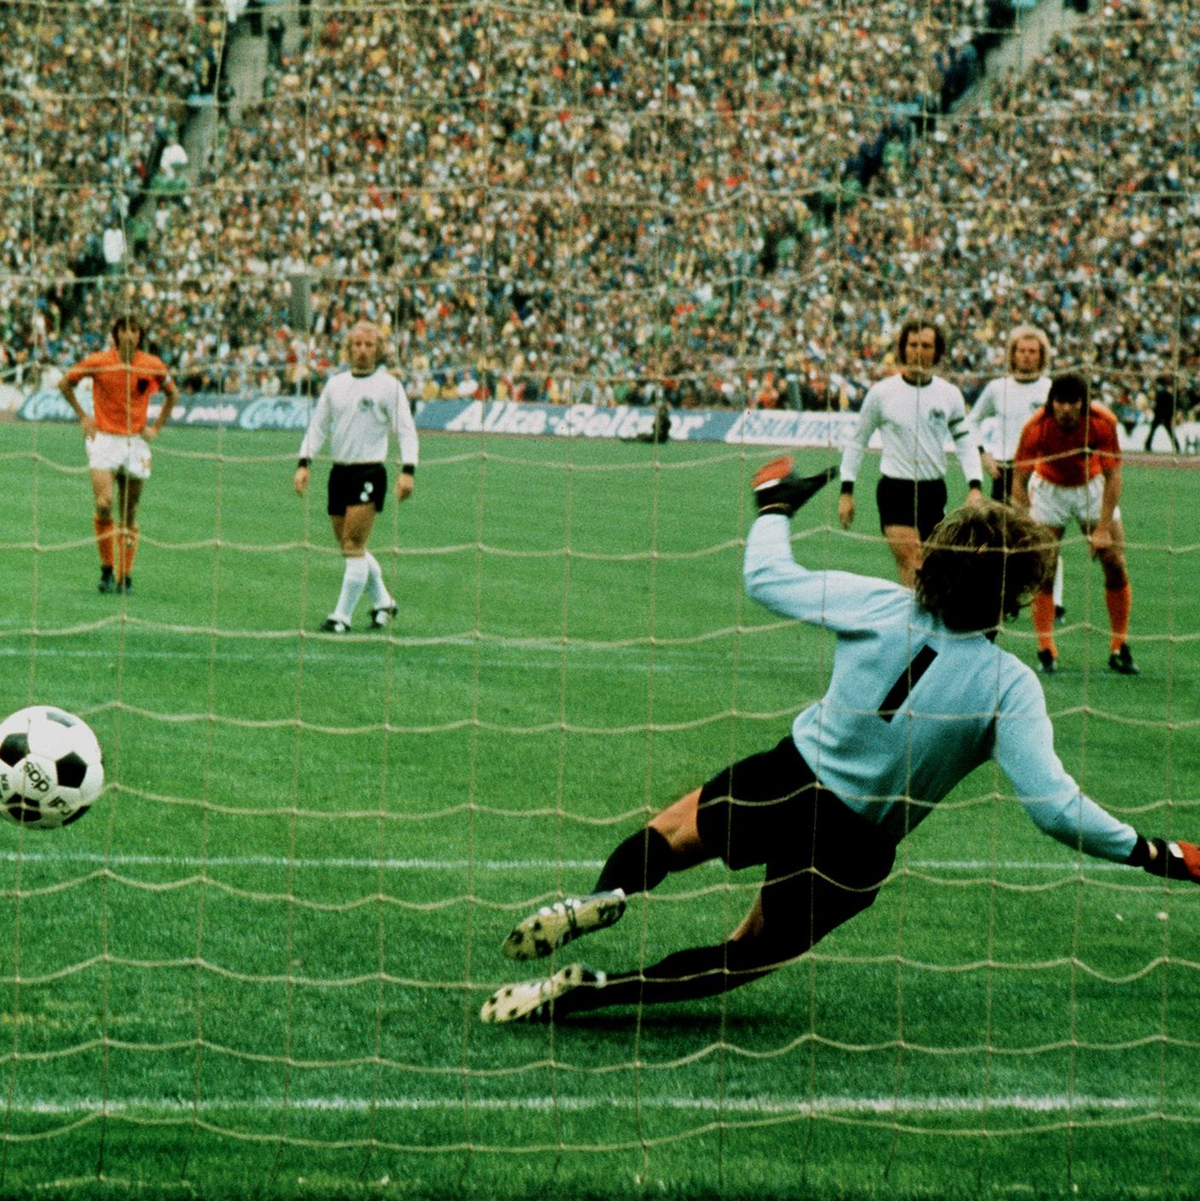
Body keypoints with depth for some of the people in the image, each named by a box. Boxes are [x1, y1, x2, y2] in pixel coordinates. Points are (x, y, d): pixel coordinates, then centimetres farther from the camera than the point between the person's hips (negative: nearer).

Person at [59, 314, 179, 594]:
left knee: (129, 514, 3)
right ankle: (107, 569, -1)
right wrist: (83, 417, 5)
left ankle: (125, 576, 9)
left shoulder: (153, 366, -1)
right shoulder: (97, 362, -5)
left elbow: (172, 393, 17)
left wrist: (156, 427, 9)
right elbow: (65, 383, 11)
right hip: (104, 439, -1)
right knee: (104, 505, -16)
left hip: (136, 442, 1)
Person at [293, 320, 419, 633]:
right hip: (339, 472, 6)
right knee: (350, 546, 9)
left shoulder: (389, 385, -2)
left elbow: (406, 429, -6)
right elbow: (317, 426, 16)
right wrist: (304, 463, 4)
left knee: (353, 546, -12)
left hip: (369, 472, -6)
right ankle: (383, 602, 27)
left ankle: (342, 616, -9)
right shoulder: (335, 384, 12)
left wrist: (408, 470, -17)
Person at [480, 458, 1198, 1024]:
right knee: (751, 956, 17)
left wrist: (775, 506, 21)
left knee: (669, 833, 26)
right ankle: (590, 989, -5)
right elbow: (1056, 807, -22)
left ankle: (607, 895, -9)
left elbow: (767, 578, 3)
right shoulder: (1010, 686, -17)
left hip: (784, 783, 1)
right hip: (855, 852, -1)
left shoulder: (878, 606, -11)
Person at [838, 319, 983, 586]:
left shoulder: (949, 394, 4)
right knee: (912, 574, -17)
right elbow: (857, 441, 7)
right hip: (896, 491, -4)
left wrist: (975, 487, -6)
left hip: (934, 491, 4)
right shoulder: (882, 392, -3)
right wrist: (847, 491, 4)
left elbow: (965, 441, 8)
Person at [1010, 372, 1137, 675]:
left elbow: (1112, 476, -19)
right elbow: (1019, 481, -22)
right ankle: (1046, 650, -6)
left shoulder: (1103, 422, -28)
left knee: (1116, 564, -7)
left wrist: (1103, 529, -22)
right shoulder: (1036, 427, -29)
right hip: (1049, 488, -1)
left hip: (1092, 487, 1)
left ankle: (1119, 649, 4)